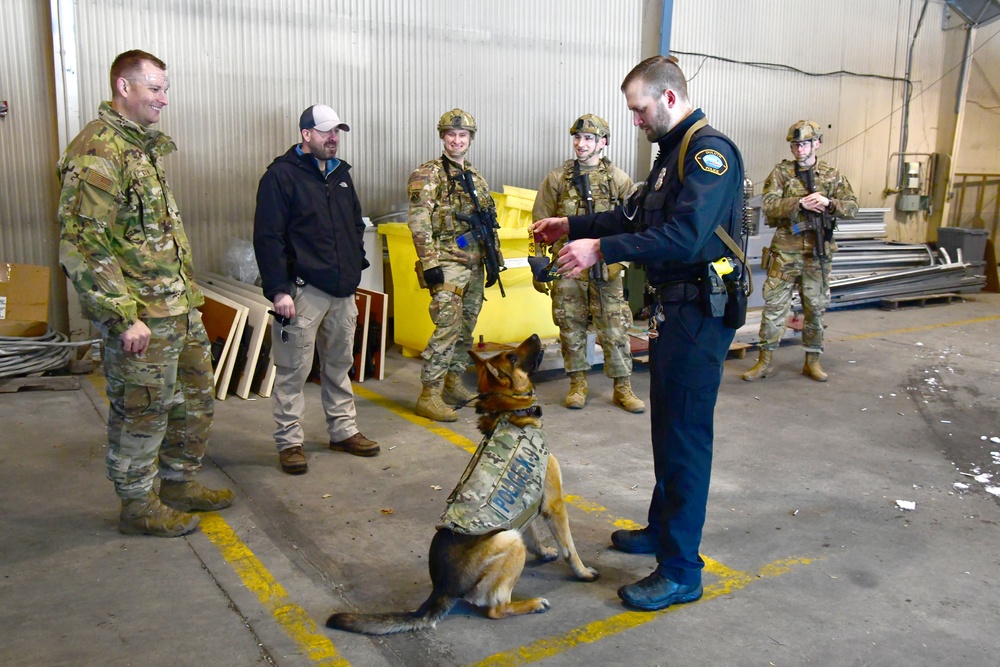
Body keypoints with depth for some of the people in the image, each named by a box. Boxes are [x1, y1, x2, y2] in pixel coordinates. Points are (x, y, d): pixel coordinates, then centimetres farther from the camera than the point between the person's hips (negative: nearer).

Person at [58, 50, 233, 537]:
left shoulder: (145, 145, 15)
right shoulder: (96, 152, -15)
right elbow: (82, 245, -21)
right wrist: (124, 316, -21)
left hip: (179, 309, 10)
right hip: (140, 316, -9)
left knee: (196, 398, 17)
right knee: (141, 412, 4)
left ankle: (179, 484, 34)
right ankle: (139, 506, 21)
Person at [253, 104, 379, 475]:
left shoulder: (341, 173, 15)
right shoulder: (282, 175, -7)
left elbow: (357, 226, 25)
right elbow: (268, 237, -13)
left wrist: (355, 269, 16)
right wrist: (278, 289, -18)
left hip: (342, 291, 7)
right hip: (302, 291, -7)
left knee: (340, 365, 16)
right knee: (293, 371, 0)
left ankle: (343, 431, 28)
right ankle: (289, 442, 12)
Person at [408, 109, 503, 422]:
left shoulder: (476, 178, 17)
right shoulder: (428, 175, -5)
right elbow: (418, 222, -14)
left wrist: (495, 259, 17)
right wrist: (430, 264, -21)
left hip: (474, 266, 7)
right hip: (447, 264, -7)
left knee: (466, 328, 11)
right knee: (448, 326, -14)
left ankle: (453, 383, 25)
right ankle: (429, 395, -8)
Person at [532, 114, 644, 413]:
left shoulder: (619, 179, 4)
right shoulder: (556, 178, 5)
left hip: (606, 268, -1)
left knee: (614, 330, 2)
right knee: (571, 329, 8)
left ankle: (623, 388, 14)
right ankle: (578, 385, 22)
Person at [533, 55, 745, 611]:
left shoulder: (709, 151, -16)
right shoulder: (674, 150, 16)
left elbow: (686, 236, -29)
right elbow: (637, 216, 23)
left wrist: (602, 248, -29)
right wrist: (571, 226, 15)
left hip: (699, 311, -10)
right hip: (673, 308, 10)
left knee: (685, 435, -5)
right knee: (668, 424, 19)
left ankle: (682, 571, 6)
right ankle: (663, 528, 36)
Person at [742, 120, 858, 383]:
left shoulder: (831, 175, 6)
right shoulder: (781, 172, 1)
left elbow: (852, 207, 2)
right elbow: (768, 204, -11)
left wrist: (828, 202, -17)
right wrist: (800, 203, -23)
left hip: (818, 252, 2)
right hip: (785, 250, -2)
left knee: (816, 307, 9)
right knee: (774, 304, 0)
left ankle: (812, 361, 22)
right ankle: (765, 361, 9)